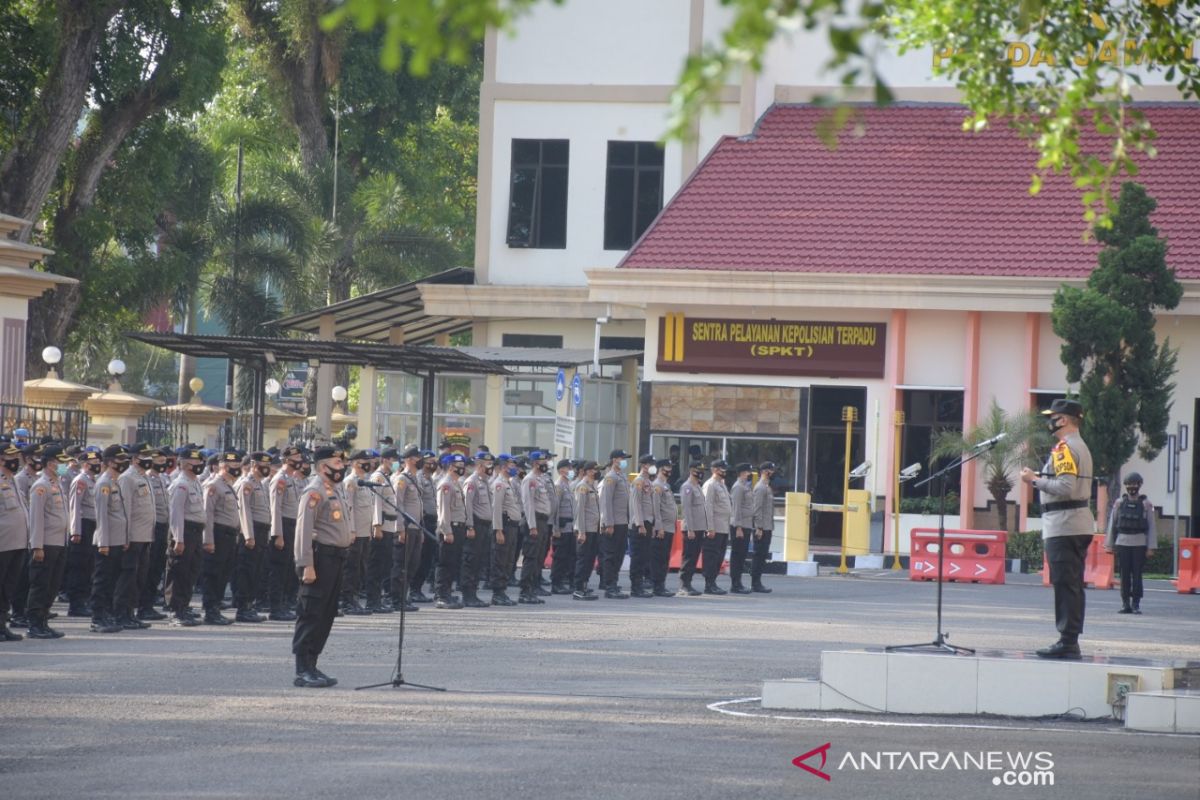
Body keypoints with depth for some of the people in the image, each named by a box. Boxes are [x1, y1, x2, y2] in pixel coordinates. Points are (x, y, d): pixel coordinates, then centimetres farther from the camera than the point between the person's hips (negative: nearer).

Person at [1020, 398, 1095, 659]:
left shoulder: (1064, 448, -13)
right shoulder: (1081, 447, 19)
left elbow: (1066, 487, -24)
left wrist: (1035, 480, -14)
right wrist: (1039, 479, 15)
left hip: (1063, 525, -10)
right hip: (1080, 524, 10)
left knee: (1064, 584, -9)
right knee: (1073, 585, 11)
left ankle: (1067, 641, -10)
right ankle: (1070, 641, 14)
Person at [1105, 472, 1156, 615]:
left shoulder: (1146, 505, 3)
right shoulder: (1119, 503, 8)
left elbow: (1151, 527, 2)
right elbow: (1112, 524, 10)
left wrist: (1150, 547, -3)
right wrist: (1109, 544, 7)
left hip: (1139, 543, -2)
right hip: (1122, 543, 2)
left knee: (1137, 575, -2)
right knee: (1124, 575, 2)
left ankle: (1136, 604, 2)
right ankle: (1125, 604, 7)